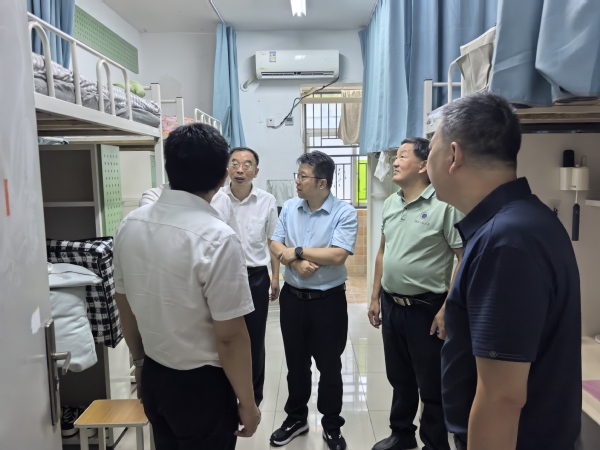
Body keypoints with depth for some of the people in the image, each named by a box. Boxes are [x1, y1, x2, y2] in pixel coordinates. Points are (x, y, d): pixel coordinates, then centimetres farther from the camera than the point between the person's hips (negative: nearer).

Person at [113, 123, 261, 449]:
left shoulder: (129, 225, -6)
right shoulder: (216, 238, -26)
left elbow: (126, 308, 5)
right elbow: (230, 337, -22)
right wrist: (247, 402, -8)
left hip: (153, 377, 6)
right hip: (201, 385, -6)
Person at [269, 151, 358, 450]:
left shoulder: (345, 213, -13)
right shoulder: (289, 208, 2)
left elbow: (337, 255, -23)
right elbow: (275, 245, 0)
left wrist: (297, 251, -14)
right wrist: (297, 263, -19)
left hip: (328, 300, -4)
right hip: (292, 297, 4)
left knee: (329, 367, 12)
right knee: (296, 363, 18)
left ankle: (332, 426, 32)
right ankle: (296, 418, 39)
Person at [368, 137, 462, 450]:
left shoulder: (444, 205, -14)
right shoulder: (390, 203, 7)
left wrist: (447, 309, -17)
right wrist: (375, 298, 13)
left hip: (425, 307, -6)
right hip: (391, 304, 7)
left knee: (431, 385, 10)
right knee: (399, 378, 21)